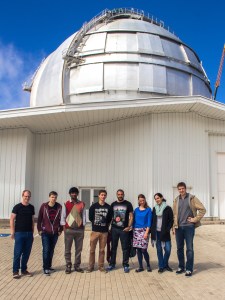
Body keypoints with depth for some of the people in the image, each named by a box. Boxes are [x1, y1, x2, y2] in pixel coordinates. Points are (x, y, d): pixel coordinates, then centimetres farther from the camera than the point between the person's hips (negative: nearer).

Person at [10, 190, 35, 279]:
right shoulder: (17, 207, -4)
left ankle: (24, 270, 21)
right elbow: (12, 219, -4)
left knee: (27, 253, 9)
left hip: (29, 233, 4)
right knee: (18, 253, -1)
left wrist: (32, 233, 12)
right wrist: (12, 232, -9)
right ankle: (15, 271, 9)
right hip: (19, 233, -4)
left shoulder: (31, 207, 9)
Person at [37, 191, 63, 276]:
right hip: (45, 232, -2)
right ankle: (45, 268, 3)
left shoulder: (59, 207, -1)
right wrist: (39, 229, -2)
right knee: (46, 250, -5)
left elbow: (61, 219, 5)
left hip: (55, 233, 2)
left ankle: (49, 266, 24)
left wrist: (60, 229, 4)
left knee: (51, 250, 11)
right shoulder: (44, 206, -5)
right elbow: (39, 218, 0)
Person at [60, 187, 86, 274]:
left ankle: (77, 266, 18)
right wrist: (64, 229, -4)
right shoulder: (66, 204, 2)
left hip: (79, 230, 1)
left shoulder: (82, 204, 6)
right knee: (67, 249, 4)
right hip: (69, 230, -1)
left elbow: (84, 216, 7)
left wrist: (83, 229, 3)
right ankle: (68, 266, 14)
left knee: (78, 249, 7)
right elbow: (63, 217, 2)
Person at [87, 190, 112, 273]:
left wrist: (105, 225, 5)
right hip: (95, 231, -1)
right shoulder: (93, 206, 0)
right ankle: (91, 266, 15)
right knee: (92, 249, 4)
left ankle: (101, 266, 17)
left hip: (104, 231, 1)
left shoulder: (108, 207, 4)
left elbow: (109, 219, 10)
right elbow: (90, 217, 5)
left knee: (102, 250, 7)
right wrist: (95, 224, 8)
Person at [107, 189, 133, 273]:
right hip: (114, 229, 2)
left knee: (125, 248, 3)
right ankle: (112, 264, 20)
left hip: (124, 229, -2)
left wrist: (129, 226, -10)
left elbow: (131, 216, 0)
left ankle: (125, 265, 13)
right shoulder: (113, 204, 8)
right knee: (113, 247, 10)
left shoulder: (128, 204, 0)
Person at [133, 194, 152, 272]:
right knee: (138, 249, 5)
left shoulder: (148, 210, 0)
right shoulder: (136, 210, 9)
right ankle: (140, 267, 16)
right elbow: (134, 220, 12)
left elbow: (149, 222, -4)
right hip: (136, 230, 3)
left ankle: (148, 265, 15)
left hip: (144, 230, -3)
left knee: (144, 249, -7)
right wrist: (133, 230, 5)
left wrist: (146, 232, -12)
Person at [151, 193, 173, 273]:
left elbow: (171, 221, -2)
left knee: (168, 249, -3)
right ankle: (161, 266, 17)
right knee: (159, 250, 6)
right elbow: (152, 221, 11)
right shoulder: (154, 209, 9)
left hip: (164, 233, -3)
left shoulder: (168, 208, -2)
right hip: (156, 232, 3)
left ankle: (165, 264, 19)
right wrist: (152, 231, 4)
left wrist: (167, 230, -11)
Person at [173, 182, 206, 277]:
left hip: (189, 226, -4)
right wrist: (174, 227, 8)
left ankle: (189, 269, 7)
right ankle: (181, 267, 24)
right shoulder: (176, 200, 9)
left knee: (189, 248, -1)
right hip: (178, 227, 4)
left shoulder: (192, 198, -3)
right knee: (179, 248, 11)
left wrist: (195, 219, -7)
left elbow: (202, 209, -5)